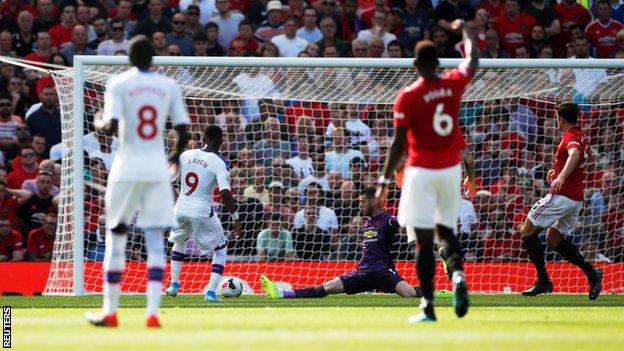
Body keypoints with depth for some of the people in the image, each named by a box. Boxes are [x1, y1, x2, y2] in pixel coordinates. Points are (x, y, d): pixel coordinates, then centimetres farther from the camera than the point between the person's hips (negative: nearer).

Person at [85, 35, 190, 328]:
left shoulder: (118, 83, -4)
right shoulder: (169, 86, 5)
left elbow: (110, 126, -14)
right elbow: (183, 132, 3)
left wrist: (98, 124, 8)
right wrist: (176, 154, 22)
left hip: (127, 169, -2)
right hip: (157, 169, 2)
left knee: (115, 236, 8)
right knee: (155, 239, 1)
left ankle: (110, 311, 11)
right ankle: (153, 312, -9)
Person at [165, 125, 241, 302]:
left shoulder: (186, 155, 3)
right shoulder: (219, 163, -11)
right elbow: (225, 193, -21)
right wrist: (235, 218, -13)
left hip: (181, 209, 5)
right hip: (202, 212, -4)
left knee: (179, 241, 33)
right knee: (220, 249, 13)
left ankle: (174, 285, 33)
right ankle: (211, 292, 0)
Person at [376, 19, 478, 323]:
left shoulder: (407, 98, -10)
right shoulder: (452, 85, -1)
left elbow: (399, 143, -10)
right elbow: (473, 60, 20)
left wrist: (385, 180, -2)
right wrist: (465, 31, 38)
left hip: (421, 171, -4)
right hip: (451, 169, 4)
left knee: (423, 240, -3)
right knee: (445, 229, 18)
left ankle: (428, 306, -7)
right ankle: (457, 274, -12)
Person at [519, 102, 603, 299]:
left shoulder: (571, 137, -14)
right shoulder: (583, 137, 15)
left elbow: (575, 154, -37)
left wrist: (562, 177, -51)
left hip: (561, 196, -9)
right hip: (577, 199, 9)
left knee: (527, 231, 0)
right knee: (554, 240, 19)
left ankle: (543, 281, -4)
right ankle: (591, 272, 2)